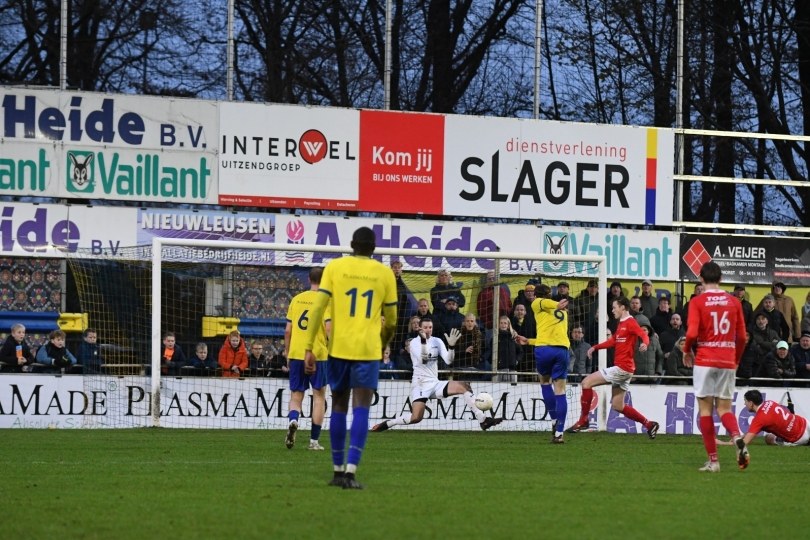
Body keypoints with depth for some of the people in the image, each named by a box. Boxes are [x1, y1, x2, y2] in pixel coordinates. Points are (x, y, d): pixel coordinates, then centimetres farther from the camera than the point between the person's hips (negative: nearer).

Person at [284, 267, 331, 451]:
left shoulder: (297, 299, 8)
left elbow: (288, 330, 9)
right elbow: (329, 328, -13)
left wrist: (287, 353, 19)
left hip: (296, 354, 3)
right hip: (318, 354, -3)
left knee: (296, 395, 10)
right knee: (319, 396, 9)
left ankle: (292, 420, -23)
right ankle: (314, 440, 7)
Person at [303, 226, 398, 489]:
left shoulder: (334, 267, 3)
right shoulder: (385, 273, 5)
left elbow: (317, 308, -5)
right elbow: (391, 320, 10)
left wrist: (309, 348, -3)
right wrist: (383, 344, 29)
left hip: (339, 348, 1)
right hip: (368, 349, -1)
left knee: (339, 407, 14)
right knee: (361, 409, -4)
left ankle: (338, 469, 17)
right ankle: (351, 470, -18)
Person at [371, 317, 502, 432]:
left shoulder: (437, 341, 9)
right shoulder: (415, 342, -4)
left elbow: (448, 361, -1)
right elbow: (422, 360, -21)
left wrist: (451, 346, -18)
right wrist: (423, 341, -35)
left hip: (435, 384, 5)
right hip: (420, 384, -5)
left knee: (465, 386, -14)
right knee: (416, 418, -24)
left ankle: (482, 420, -15)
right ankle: (387, 424, -3)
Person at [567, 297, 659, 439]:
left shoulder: (630, 323, -10)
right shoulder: (621, 324, 20)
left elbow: (643, 335, -26)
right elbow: (613, 341, 32)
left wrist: (644, 343, -48)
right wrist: (595, 347, 23)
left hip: (622, 368, -10)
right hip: (622, 369, 10)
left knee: (586, 383, -9)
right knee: (618, 406, 11)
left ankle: (583, 420, -4)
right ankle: (649, 424, 13)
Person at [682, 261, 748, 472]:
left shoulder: (697, 302, -5)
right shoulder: (734, 302, 6)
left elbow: (692, 333, -14)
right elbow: (742, 336, 8)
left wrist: (687, 351, 5)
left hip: (704, 361, -3)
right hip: (728, 362, 3)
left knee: (705, 409, 4)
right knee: (724, 408, 8)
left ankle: (713, 460, 0)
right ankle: (737, 438, -23)